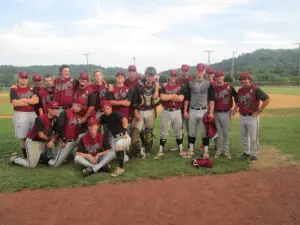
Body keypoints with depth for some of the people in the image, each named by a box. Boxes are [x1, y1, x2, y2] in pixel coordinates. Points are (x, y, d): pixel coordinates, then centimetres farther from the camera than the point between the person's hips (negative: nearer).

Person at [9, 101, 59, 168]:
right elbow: (41, 135, -22)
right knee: (31, 165, -6)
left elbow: (56, 133, -3)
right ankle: (14, 158, 16)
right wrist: (50, 139, -7)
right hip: (32, 141, -7)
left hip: (43, 142, 7)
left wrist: (52, 141, -21)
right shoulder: (40, 119, -24)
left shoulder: (55, 119, -5)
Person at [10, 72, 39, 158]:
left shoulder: (32, 89, 12)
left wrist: (23, 100, -13)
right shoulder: (14, 89, 2)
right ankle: (26, 156, 8)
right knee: (22, 136, -1)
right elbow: (15, 103, -12)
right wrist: (31, 101, -7)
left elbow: (36, 100, -5)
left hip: (32, 113, 3)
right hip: (20, 115, -3)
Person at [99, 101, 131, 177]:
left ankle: (120, 168, -24)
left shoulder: (116, 114, -17)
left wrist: (124, 131, -37)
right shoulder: (103, 117, 4)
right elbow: (99, 125, 19)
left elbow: (125, 120, -31)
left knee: (119, 145, -33)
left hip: (123, 136, -8)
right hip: (114, 137, 8)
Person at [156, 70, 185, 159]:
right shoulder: (164, 87, 1)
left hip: (177, 112, 1)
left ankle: (181, 150, 20)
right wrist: (174, 95, -10)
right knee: (163, 132, 4)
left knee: (178, 131, 9)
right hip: (166, 112, -1)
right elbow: (162, 97, -19)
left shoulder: (179, 88, 4)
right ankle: (160, 151, 12)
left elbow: (181, 98, -13)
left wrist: (168, 97, -11)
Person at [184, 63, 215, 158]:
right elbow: (187, 98, 9)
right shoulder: (190, 83, 8)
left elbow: (211, 99, -1)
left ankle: (206, 151, 11)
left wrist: (211, 112, -9)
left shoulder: (208, 84, 2)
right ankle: (191, 149, 21)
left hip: (204, 111, -2)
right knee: (191, 132, 9)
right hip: (192, 111, 2)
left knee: (205, 132, 2)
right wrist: (185, 111, 4)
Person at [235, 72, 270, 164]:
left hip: (252, 117, -7)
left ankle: (254, 155, 13)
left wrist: (259, 110, -16)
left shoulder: (255, 89, -13)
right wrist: (235, 109, 7)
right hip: (242, 117, 7)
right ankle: (246, 152, 32)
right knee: (244, 136, 17)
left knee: (253, 137, 0)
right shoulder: (240, 90, 8)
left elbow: (267, 99, -16)